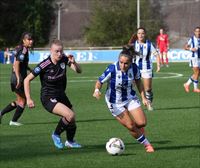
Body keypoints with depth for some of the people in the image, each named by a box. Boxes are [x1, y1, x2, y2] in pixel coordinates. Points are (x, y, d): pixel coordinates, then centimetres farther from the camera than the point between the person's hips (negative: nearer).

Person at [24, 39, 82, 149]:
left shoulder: (64, 59, -8)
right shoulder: (44, 65, -22)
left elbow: (78, 71, -7)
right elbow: (27, 79, -15)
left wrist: (73, 62, -28)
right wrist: (28, 99, -17)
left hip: (61, 95, 6)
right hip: (48, 98, -6)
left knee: (72, 121, 13)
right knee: (70, 115, -26)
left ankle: (70, 142, 43)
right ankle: (56, 135, 0)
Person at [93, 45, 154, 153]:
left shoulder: (134, 68, -16)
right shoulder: (112, 69, -28)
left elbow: (138, 81, 3)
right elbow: (100, 81, -18)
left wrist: (143, 97, 2)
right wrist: (97, 90, -39)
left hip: (130, 98, 3)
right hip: (115, 102, -3)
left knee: (142, 123, -6)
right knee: (131, 126, -8)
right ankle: (146, 144, 16)